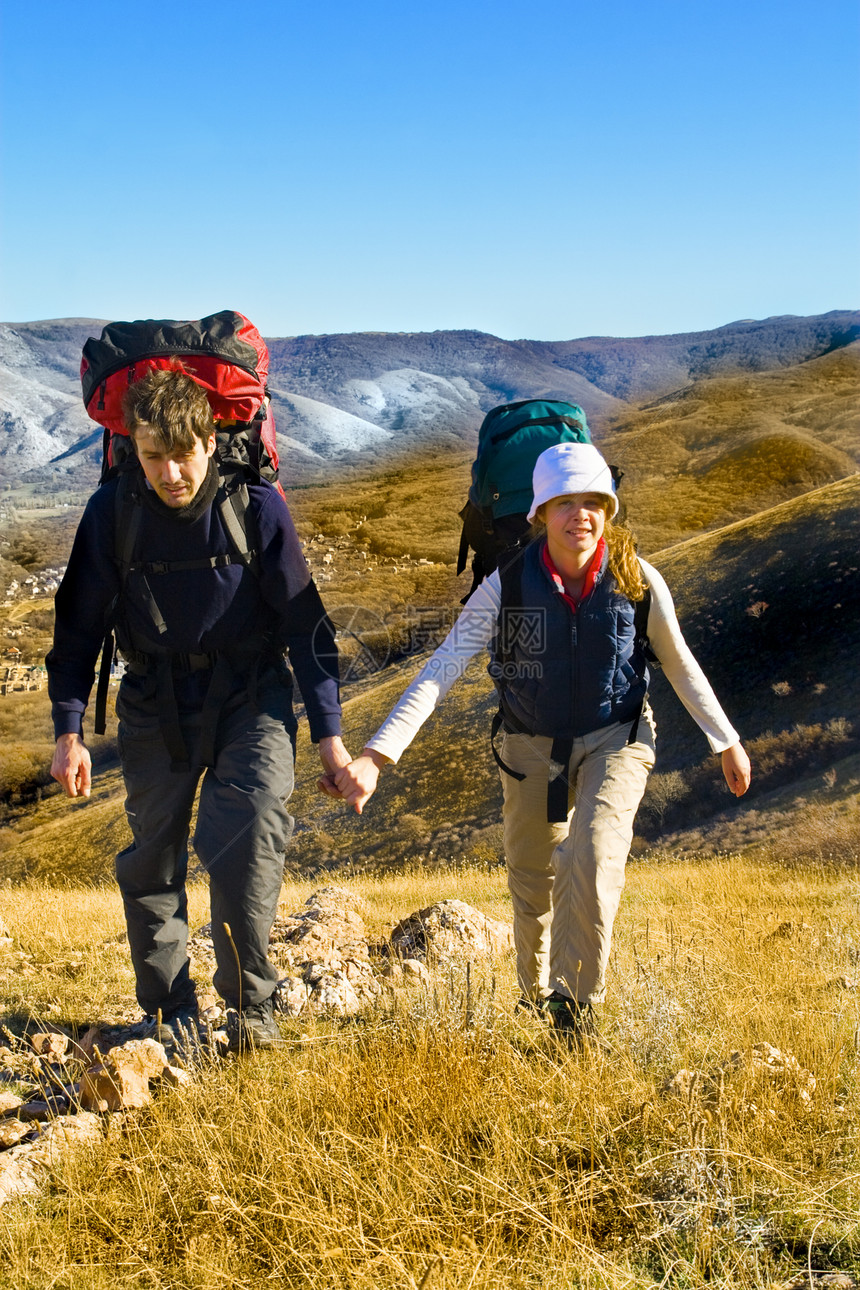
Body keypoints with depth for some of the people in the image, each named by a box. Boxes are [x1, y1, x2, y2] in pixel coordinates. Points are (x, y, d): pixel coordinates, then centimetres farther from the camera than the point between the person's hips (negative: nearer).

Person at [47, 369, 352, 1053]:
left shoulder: (258, 506, -12)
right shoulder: (112, 511, -8)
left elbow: (305, 622, -5)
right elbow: (79, 626, 2)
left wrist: (329, 732, -6)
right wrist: (69, 731, -4)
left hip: (250, 695, -2)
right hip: (156, 701, 2)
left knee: (253, 830, -22)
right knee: (151, 855, 4)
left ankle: (250, 1005, -4)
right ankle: (169, 1014, 23)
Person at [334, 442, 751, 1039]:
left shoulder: (638, 580, -16)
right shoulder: (507, 584, -20)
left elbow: (680, 665, 1)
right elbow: (441, 669, -24)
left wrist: (728, 742, 11)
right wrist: (377, 755, -33)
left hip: (615, 738, -1)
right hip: (532, 745, 1)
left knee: (592, 857, -25)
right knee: (532, 883, 14)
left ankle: (575, 995, -7)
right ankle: (537, 993, 42)